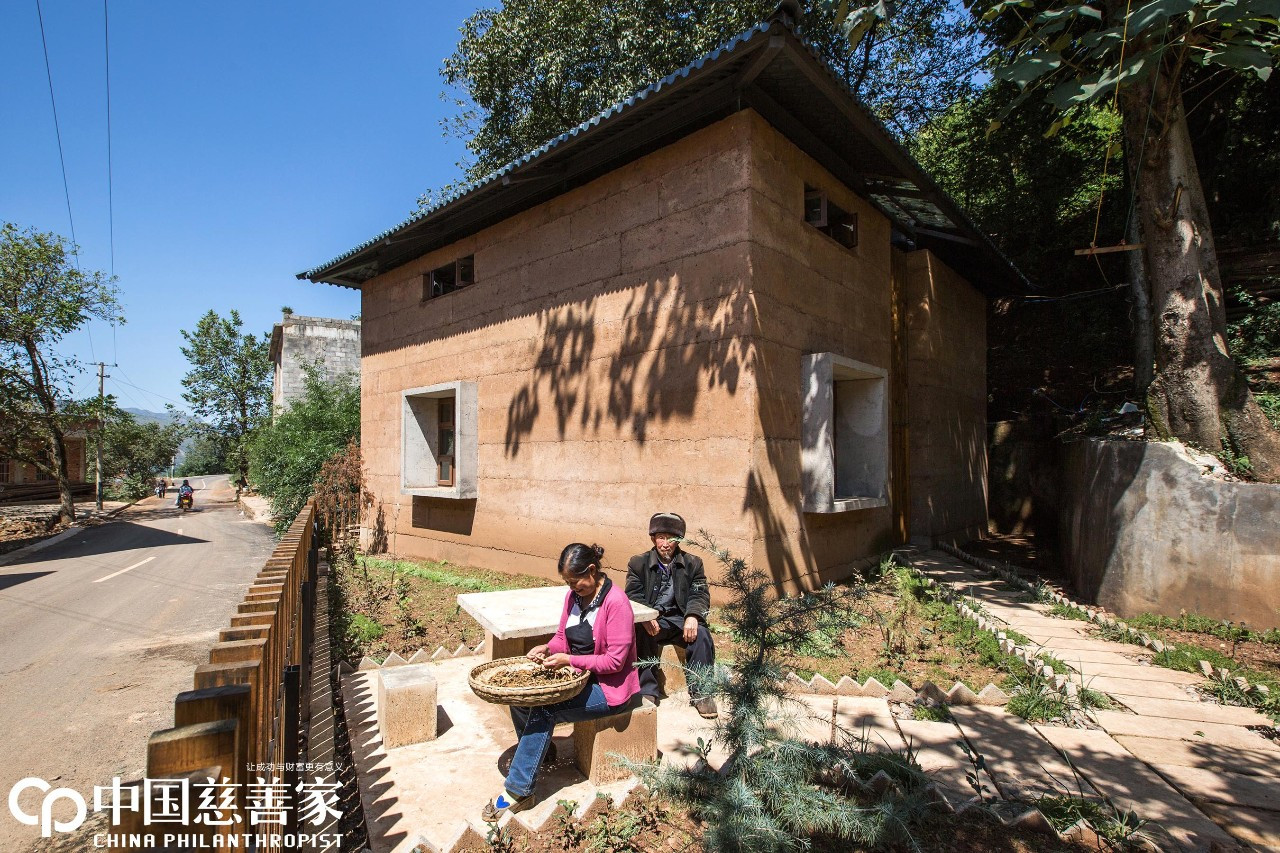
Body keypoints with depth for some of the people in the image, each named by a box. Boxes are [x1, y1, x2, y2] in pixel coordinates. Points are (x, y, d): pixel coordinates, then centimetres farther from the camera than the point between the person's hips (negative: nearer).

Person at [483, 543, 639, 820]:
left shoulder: (616, 603, -22)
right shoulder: (574, 595, 1)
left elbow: (615, 661, -22)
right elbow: (563, 637, 12)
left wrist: (568, 660, -24)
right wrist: (548, 649, -11)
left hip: (608, 687, -7)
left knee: (544, 710, -24)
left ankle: (518, 792, -10)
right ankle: (537, 752, 18)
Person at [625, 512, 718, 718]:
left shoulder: (692, 564, 9)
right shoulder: (638, 563, 6)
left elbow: (700, 594, 1)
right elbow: (633, 596, -3)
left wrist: (692, 616, -22)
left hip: (681, 619, 1)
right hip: (651, 620, 0)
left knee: (702, 635, -28)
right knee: (640, 634, -32)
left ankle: (700, 692, -13)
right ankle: (647, 691, -19)